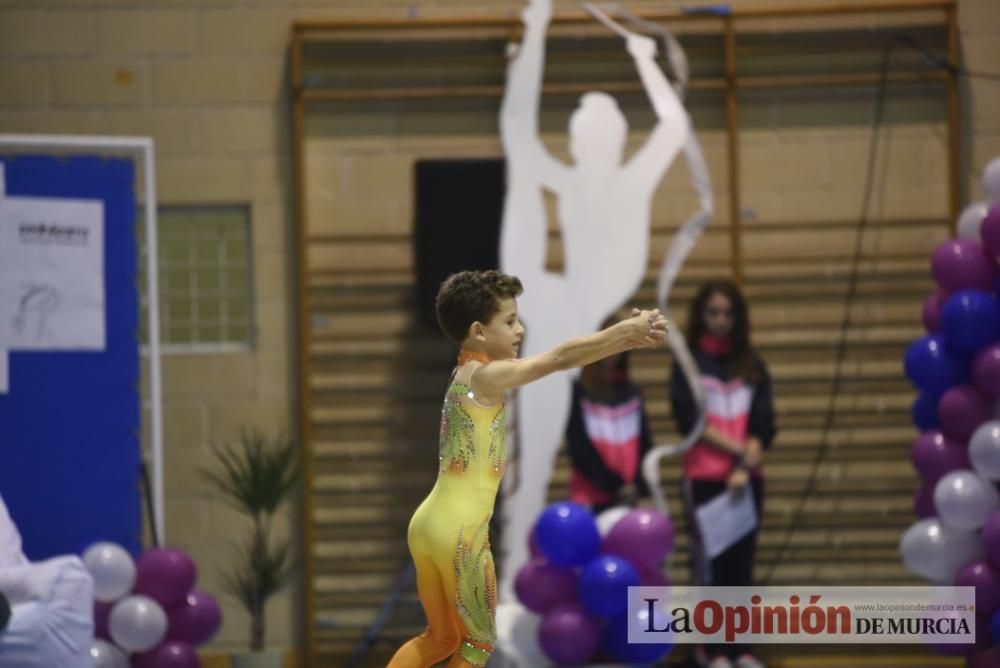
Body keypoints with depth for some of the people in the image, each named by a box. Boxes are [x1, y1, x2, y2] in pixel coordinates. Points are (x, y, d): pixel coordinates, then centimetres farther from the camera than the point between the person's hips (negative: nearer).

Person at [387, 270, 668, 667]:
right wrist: (628, 330, -13)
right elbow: (561, 358, -19)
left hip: (430, 522, 9)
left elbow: (554, 359, 13)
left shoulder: (469, 373, 14)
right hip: (460, 531, -9)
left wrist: (626, 337, 6)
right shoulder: (485, 376, -12)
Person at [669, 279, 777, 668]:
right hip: (704, 479, -2)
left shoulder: (752, 365, 8)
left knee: (741, 566, 4)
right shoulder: (688, 363, 1)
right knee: (709, 566, -1)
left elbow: (764, 427, 1)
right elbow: (690, 421, -6)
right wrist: (739, 450, -12)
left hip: (746, 479, 2)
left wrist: (745, 467, -13)